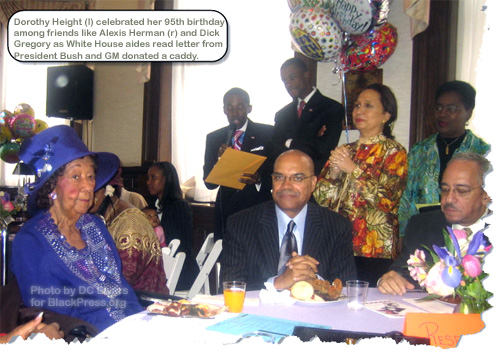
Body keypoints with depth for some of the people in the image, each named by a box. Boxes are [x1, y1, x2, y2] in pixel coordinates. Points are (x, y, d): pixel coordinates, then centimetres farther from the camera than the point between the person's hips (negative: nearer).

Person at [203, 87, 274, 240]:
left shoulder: (268, 133, 1)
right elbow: (209, 183, 7)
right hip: (226, 212, 2)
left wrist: (259, 180, -19)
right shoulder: (213, 138, 9)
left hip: (259, 211, -2)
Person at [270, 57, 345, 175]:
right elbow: (274, 152, 8)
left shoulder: (333, 108, 2)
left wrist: (290, 143, 3)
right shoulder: (281, 114, 17)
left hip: (316, 178, -3)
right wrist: (310, 145, -5)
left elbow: (325, 149, -9)